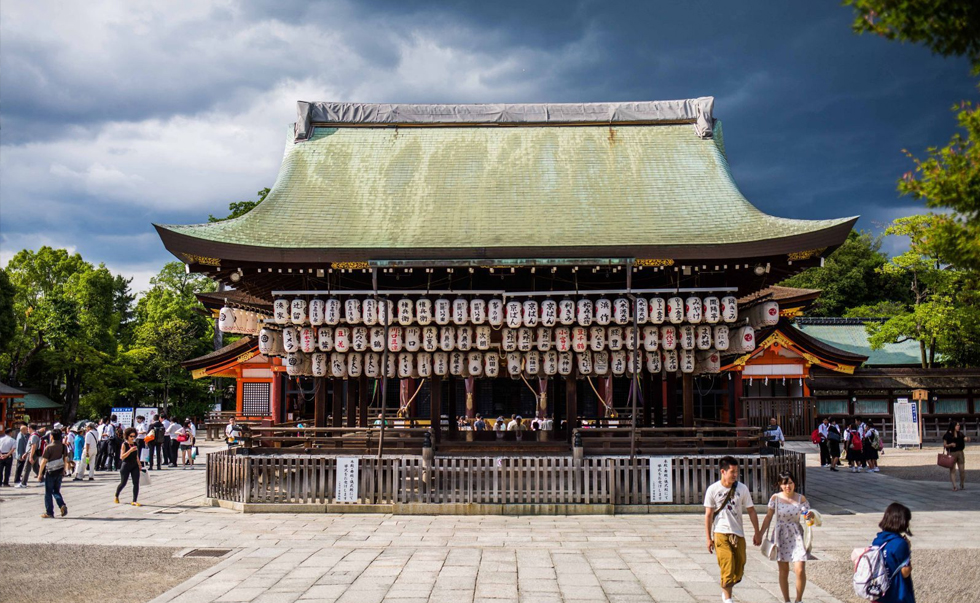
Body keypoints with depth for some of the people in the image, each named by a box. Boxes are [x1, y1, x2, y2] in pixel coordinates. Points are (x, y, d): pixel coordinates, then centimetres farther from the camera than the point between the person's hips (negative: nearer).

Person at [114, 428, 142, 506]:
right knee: (123, 483, 8)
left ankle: (134, 501, -5)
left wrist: (139, 465, 19)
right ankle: (116, 496, 36)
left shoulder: (135, 444, 8)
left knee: (136, 483, -7)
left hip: (135, 466, 4)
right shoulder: (124, 444, -8)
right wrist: (130, 450, -28)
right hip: (126, 465, -4)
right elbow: (122, 457, -17)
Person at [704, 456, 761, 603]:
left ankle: (726, 591, 31)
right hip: (720, 532, -3)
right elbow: (708, 515, -1)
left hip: (738, 533, 3)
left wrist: (757, 533, 8)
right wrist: (708, 538, -3)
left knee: (739, 567, 5)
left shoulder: (742, 488, 0)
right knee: (727, 566, -13)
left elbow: (751, 511, 8)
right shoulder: (713, 489, -5)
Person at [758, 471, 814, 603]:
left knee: (800, 570, -11)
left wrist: (810, 515, -26)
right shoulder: (775, 498, -2)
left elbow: (809, 515, -2)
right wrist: (760, 534, 4)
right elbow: (768, 517, 5)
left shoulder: (801, 498, -3)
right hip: (781, 536, 1)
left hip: (796, 535, -1)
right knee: (783, 571, 7)